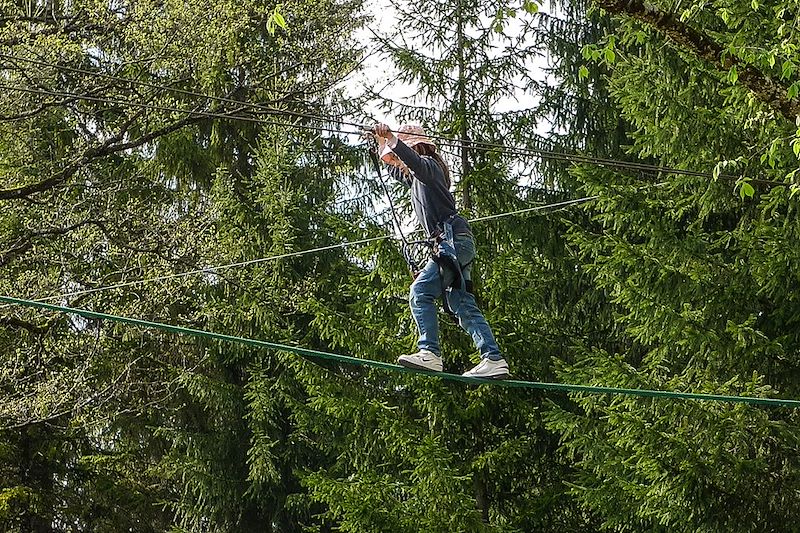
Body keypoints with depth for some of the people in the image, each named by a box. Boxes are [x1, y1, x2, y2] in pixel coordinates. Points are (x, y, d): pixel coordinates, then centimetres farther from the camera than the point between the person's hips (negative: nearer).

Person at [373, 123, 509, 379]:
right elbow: (394, 168, 47)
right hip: (451, 243, 10)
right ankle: (494, 359, 0)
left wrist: (392, 139, -43)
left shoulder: (428, 164, -3)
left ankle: (430, 353, -27)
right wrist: (383, 143, 45)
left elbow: (414, 161, -29)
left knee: (421, 292, -18)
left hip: (453, 238, -10)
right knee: (461, 304, 5)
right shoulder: (415, 178, 25)